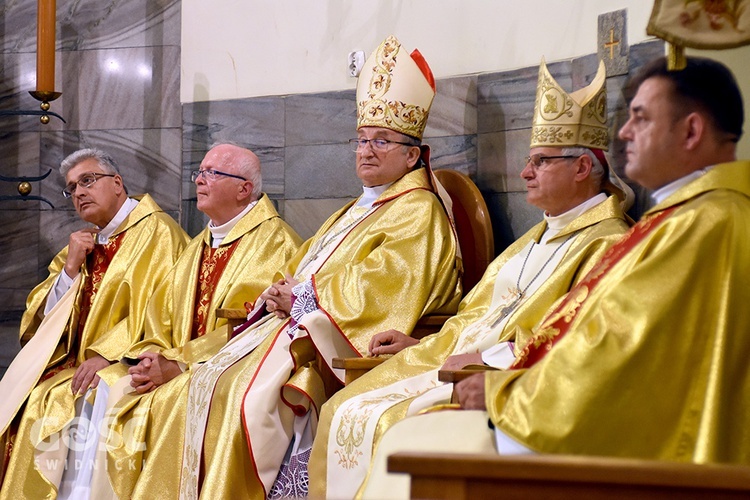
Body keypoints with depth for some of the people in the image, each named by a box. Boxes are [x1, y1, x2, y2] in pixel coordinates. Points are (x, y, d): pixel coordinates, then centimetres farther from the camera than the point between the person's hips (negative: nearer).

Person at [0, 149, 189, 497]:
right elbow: (46, 317, 15)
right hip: (76, 362, 7)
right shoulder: (84, 244, 19)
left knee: (50, 405, -25)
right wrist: (71, 268, 0)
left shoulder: (156, 230, -4)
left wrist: (106, 354, -21)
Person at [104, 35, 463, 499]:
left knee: (246, 395, -30)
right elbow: (299, 274, 24)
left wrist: (301, 298, -8)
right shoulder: (353, 213, 26)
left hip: (338, 351, -9)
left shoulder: (417, 215, -3)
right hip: (297, 329, 9)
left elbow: (373, 293, -17)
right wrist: (283, 296, 1)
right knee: (194, 390, -6)